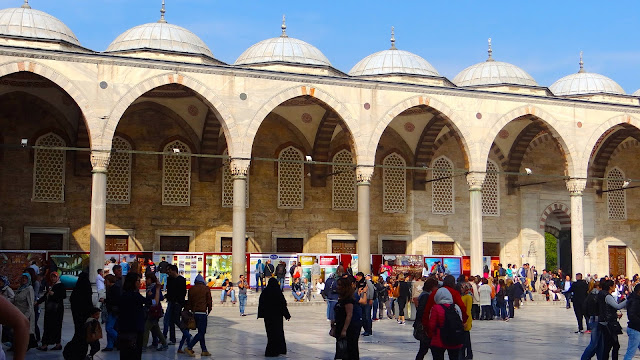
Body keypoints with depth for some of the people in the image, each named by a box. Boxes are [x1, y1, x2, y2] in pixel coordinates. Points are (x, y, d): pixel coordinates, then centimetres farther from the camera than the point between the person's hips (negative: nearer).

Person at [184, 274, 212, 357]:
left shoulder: (191, 289, 9)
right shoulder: (206, 289, -2)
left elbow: (189, 302, 12)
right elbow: (209, 301, -1)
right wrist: (209, 311, 12)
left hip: (194, 312, 6)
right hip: (202, 312, -6)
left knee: (201, 332, 13)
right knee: (201, 332, -3)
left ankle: (204, 350, 12)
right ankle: (189, 348, -13)